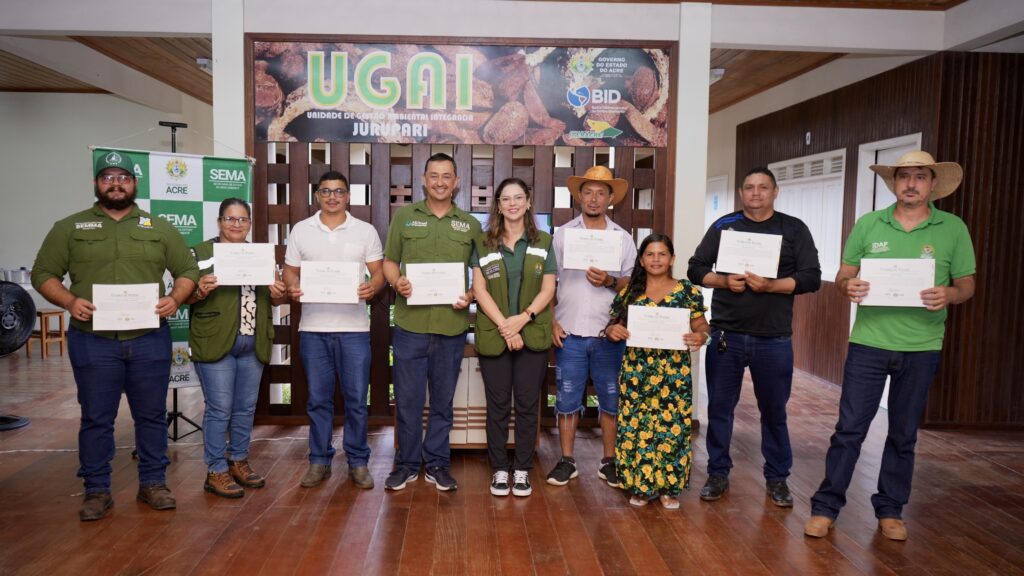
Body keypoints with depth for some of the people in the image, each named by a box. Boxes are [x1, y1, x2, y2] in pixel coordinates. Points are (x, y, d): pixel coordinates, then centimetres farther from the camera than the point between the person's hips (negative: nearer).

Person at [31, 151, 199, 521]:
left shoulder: (159, 228, 9)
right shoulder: (69, 228, 6)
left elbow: (188, 270, 9)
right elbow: (43, 273, 5)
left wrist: (175, 299, -10)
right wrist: (69, 301, -14)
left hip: (150, 341, 1)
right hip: (93, 342, -1)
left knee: (152, 416, 9)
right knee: (96, 419, 7)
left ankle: (153, 483, 21)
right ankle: (97, 491, 19)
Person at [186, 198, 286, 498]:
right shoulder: (200, 253, 0)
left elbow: (275, 297, 18)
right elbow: (184, 295, -2)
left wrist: (278, 294, -3)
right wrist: (201, 292, -21)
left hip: (253, 344, 5)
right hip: (215, 342, -5)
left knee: (246, 407, 12)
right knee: (219, 408, -2)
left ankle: (238, 461, 26)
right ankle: (216, 471, 9)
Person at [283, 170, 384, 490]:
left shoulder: (366, 231, 4)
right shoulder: (300, 230, 8)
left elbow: (378, 272, 4)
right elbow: (290, 270, 10)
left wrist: (372, 287, -18)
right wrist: (292, 287, -12)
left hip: (354, 327, -1)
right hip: (313, 327, 1)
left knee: (356, 399, 3)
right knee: (318, 399, 9)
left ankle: (358, 462, 17)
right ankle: (320, 461, 21)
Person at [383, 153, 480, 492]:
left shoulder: (471, 225, 9)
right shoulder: (404, 216, 7)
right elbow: (389, 261, 8)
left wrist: (470, 296, -8)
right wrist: (397, 282, -12)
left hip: (452, 325, 1)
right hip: (410, 323, -1)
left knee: (443, 400, 11)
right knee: (407, 398, 6)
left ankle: (437, 464, 25)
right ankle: (407, 463, 22)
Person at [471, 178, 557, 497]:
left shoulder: (543, 242, 7)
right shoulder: (483, 243, 5)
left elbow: (548, 289, 1)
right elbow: (479, 289, -2)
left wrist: (521, 319, -13)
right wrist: (503, 326, -13)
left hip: (533, 336, 0)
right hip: (493, 336, 0)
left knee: (527, 405, 5)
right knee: (497, 405, 6)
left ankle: (523, 470, 17)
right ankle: (499, 469, 18)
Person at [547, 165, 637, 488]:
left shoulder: (623, 238, 7)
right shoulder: (561, 234, 5)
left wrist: (610, 281, -15)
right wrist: (551, 322, -5)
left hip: (609, 334, 1)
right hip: (569, 332, 0)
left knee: (612, 399, 7)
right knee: (567, 399, 6)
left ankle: (609, 461, 21)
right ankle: (567, 461, 18)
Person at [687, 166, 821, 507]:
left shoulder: (794, 229, 3)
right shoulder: (723, 226, 7)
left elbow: (811, 278, -4)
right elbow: (696, 270, 5)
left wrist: (770, 285, -19)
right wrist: (723, 281, -14)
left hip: (774, 339, -1)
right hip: (726, 335, 1)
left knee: (774, 411, 9)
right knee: (719, 407, 8)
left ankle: (777, 478, 24)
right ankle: (718, 473, 22)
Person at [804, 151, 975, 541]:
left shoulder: (953, 229, 2)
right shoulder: (868, 224, 2)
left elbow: (967, 284, 5)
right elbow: (843, 275, 6)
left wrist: (949, 295, -18)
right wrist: (848, 286, -17)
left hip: (922, 348, 1)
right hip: (869, 342, 0)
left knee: (903, 434, 13)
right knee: (849, 428, 2)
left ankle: (890, 510, 28)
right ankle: (826, 506, 13)